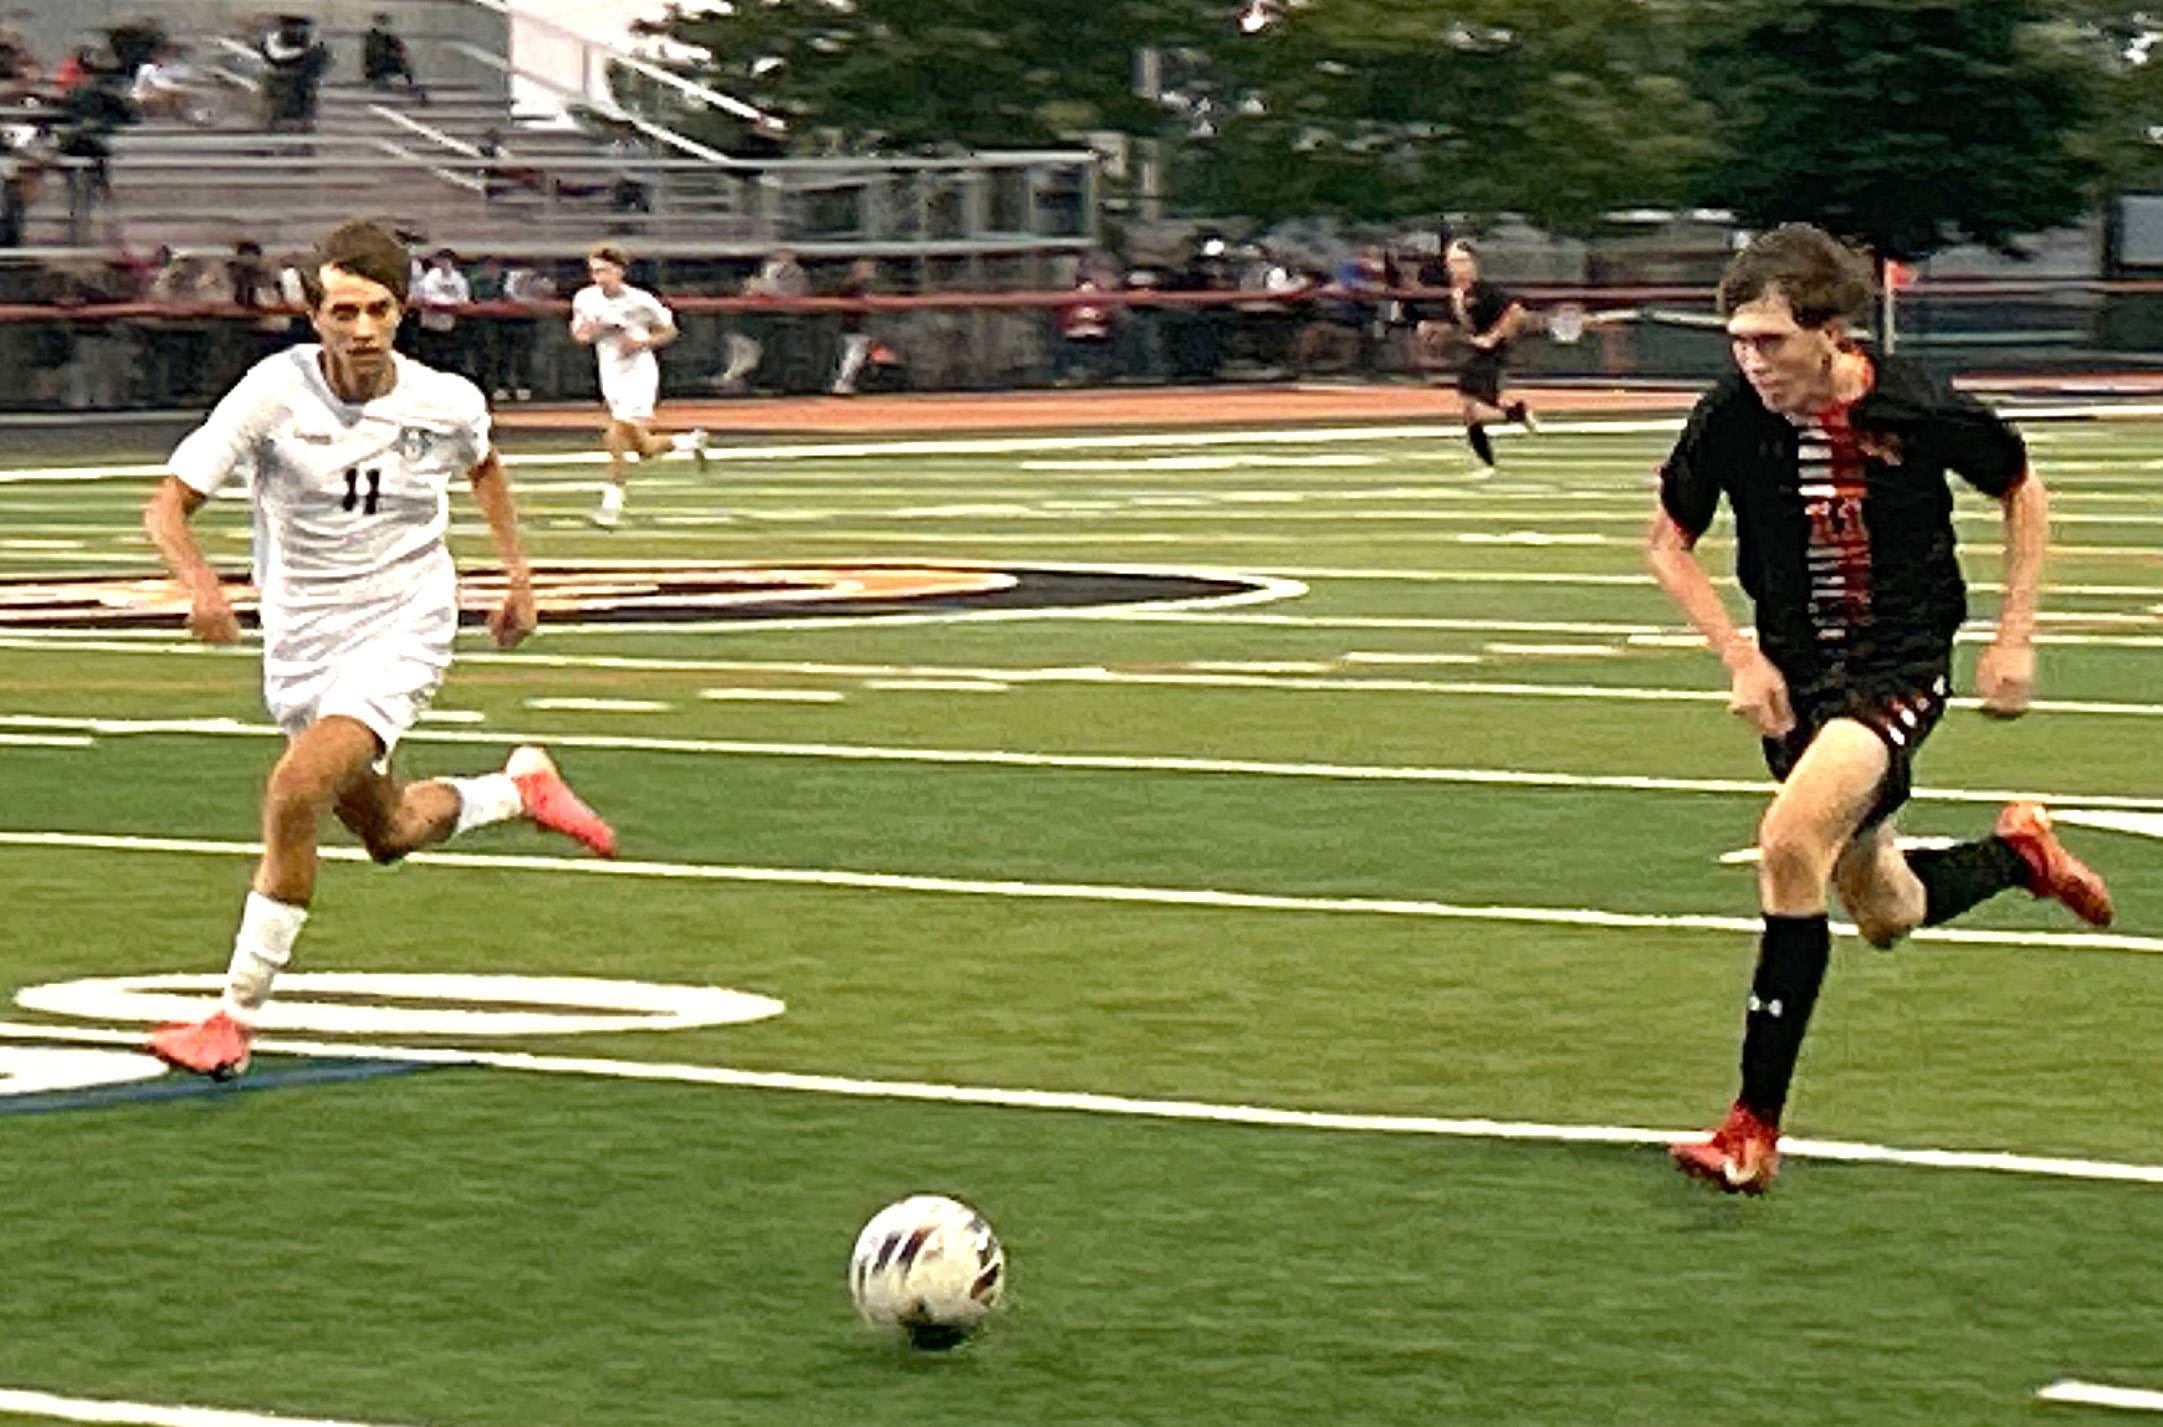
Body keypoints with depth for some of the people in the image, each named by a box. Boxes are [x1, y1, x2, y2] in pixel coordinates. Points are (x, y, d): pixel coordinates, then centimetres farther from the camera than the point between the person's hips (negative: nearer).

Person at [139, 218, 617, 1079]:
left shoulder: (446, 404, -11)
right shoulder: (276, 392, -18)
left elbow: (483, 467, 16)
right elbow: (168, 504, -20)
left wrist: (517, 573, 14)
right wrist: (197, 579, -39)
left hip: (401, 627, -2)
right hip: (301, 640, 2)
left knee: (295, 792, -24)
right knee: (388, 832, 17)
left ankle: (237, 1017, -15)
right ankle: (519, 788, 49)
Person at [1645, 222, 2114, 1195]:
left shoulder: (1919, 411, -17)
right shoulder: (1731, 418, -11)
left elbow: (2023, 494, 3)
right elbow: (1667, 543, 6)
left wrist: (2014, 637, -1)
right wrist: (1742, 660, -5)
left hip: (1902, 663, -4)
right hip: (1797, 670, 5)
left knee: (1791, 841, -27)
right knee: (1884, 915, 13)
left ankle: (1755, 1127, -21)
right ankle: (2020, 852, 47)